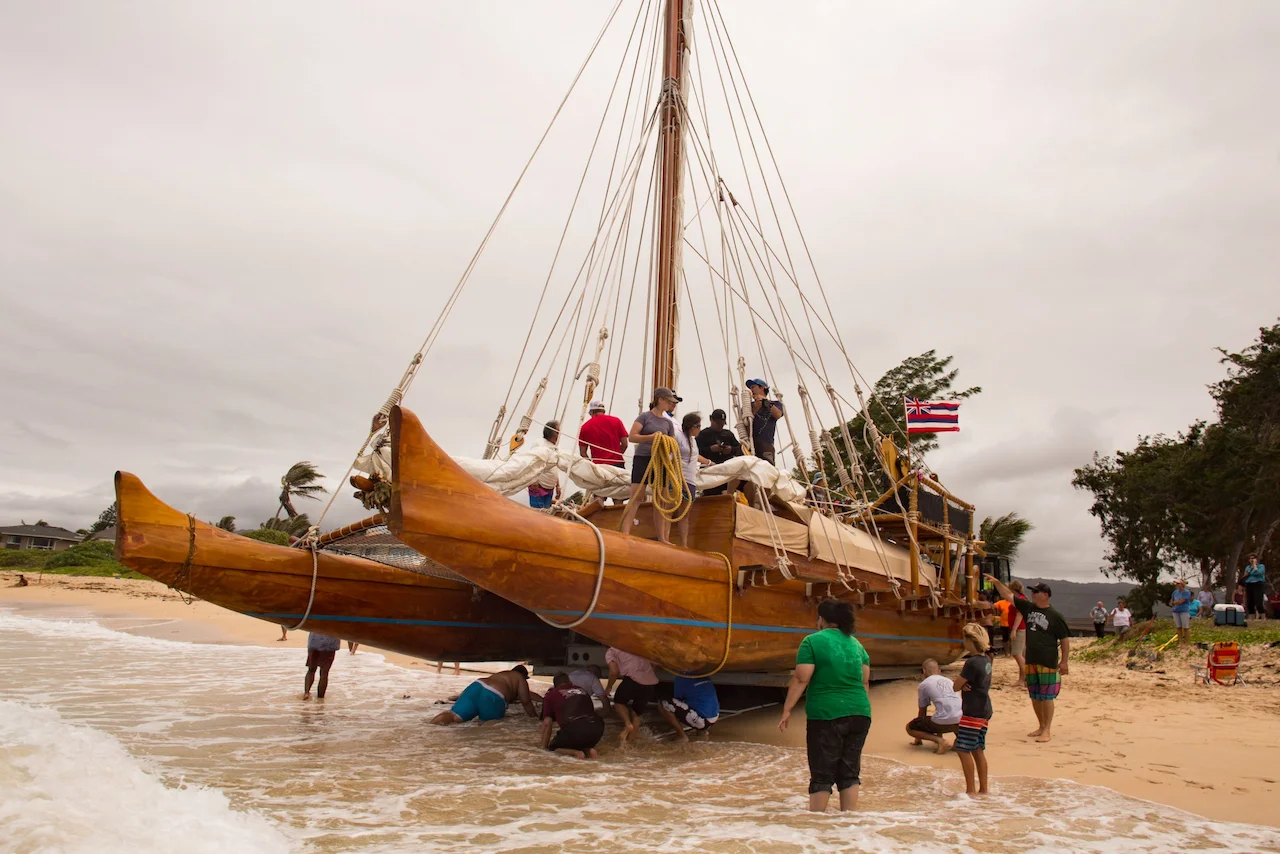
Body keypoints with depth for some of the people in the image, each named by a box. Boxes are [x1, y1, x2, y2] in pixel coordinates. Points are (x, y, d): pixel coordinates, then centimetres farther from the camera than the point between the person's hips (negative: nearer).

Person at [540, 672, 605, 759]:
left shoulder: (551, 695, 18)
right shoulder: (582, 691, 31)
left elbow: (547, 723, 12)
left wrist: (544, 746, 23)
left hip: (574, 729, -5)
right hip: (597, 727, 5)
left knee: (554, 747, 20)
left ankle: (576, 752, -5)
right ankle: (588, 750, 3)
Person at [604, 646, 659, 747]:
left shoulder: (611, 652, 13)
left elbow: (614, 671, -1)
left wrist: (609, 687, 13)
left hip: (633, 679, -5)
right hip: (651, 682, 5)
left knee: (619, 702, 21)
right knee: (636, 713, 21)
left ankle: (627, 724, -3)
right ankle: (628, 741, 13)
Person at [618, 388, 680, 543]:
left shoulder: (668, 422, 14)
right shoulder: (645, 416, -1)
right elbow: (632, 437, -9)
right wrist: (651, 437, -21)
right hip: (643, 459, -5)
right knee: (636, 497, -12)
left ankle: (661, 538, 11)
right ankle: (625, 533, -15)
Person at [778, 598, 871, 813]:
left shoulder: (813, 641, -6)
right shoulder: (856, 644, 12)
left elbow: (801, 679, -11)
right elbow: (864, 681, 16)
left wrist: (787, 710, -7)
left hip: (827, 714, -5)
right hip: (860, 714, 5)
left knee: (822, 774, 3)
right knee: (850, 771, 13)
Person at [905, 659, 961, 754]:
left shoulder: (923, 684, 7)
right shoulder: (948, 681, 22)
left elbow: (922, 712, 16)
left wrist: (918, 737, 31)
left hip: (944, 723, -6)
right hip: (960, 721, 6)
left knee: (909, 728, 13)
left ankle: (939, 740, -6)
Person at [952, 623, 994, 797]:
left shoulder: (972, 662, -21)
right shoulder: (986, 659, 7)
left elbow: (955, 686, -16)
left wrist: (960, 682, 3)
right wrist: (963, 683, -7)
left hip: (972, 712, -9)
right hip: (985, 710, 9)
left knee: (963, 749, -4)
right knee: (978, 750, 15)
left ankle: (971, 791, -2)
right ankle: (983, 789, 21)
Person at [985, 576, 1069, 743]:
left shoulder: (1056, 616, -8)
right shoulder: (1028, 607, 7)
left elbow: (1065, 640, -6)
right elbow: (1009, 595, 8)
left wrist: (1064, 661, -9)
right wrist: (997, 583, -4)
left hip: (1048, 663, -6)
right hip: (1031, 661, 6)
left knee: (1046, 697, -2)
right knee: (1034, 696, 13)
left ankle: (1048, 730, 5)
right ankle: (1041, 726, 25)